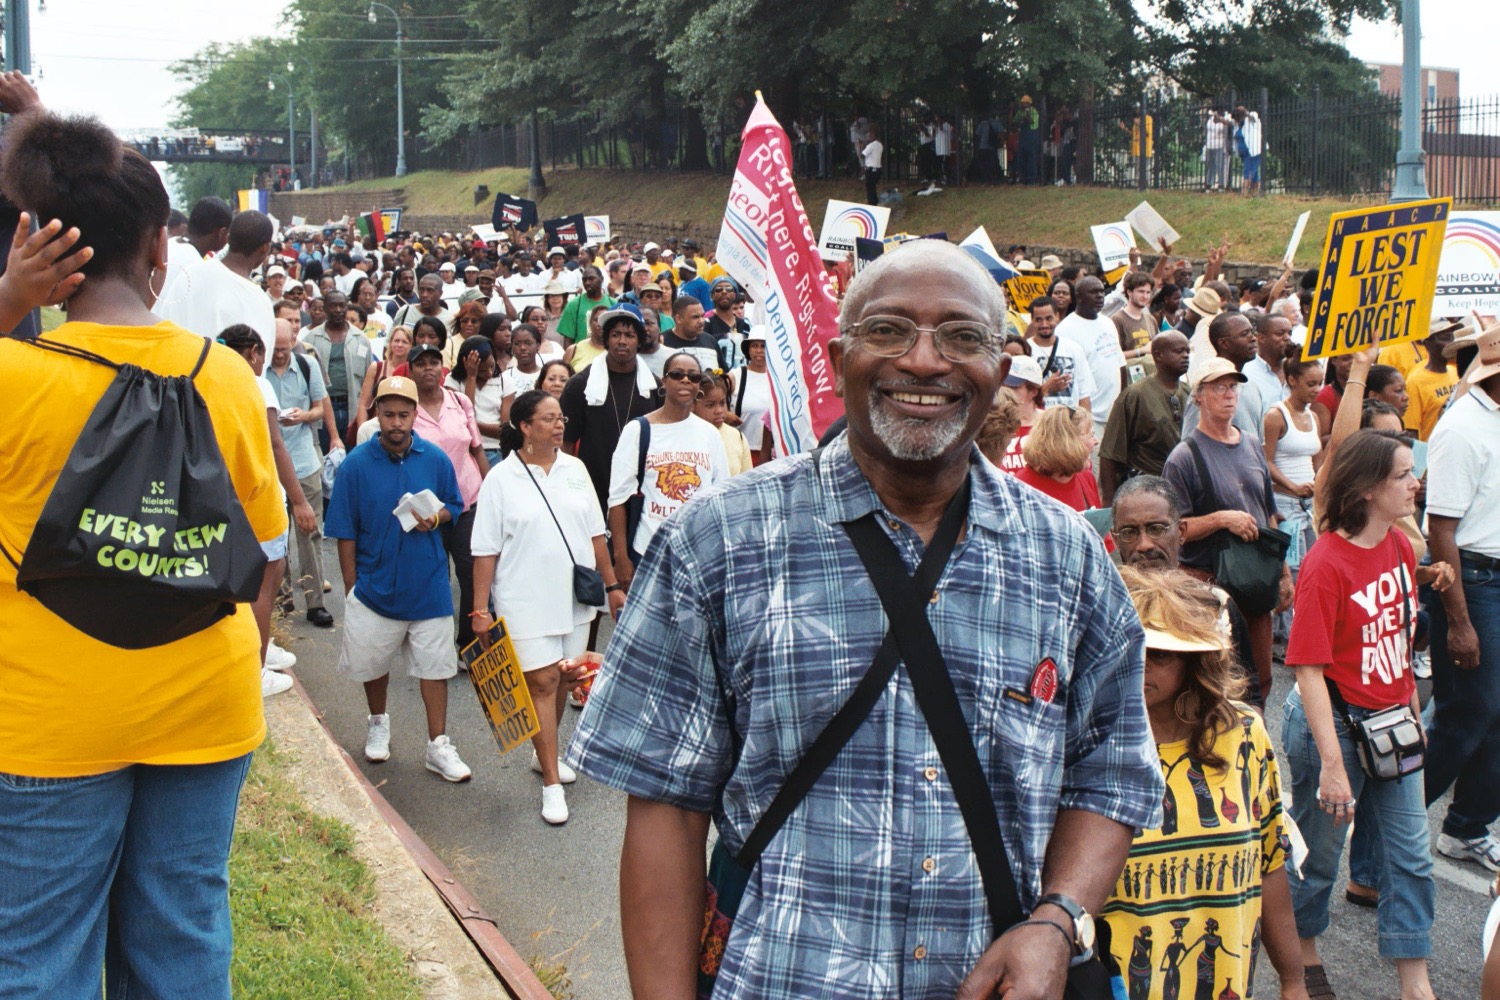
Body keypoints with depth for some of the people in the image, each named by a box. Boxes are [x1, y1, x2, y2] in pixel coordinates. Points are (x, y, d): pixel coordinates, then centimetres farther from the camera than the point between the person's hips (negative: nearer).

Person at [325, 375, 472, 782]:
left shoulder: (435, 459, -5)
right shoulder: (356, 464, -9)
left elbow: (454, 506, 9)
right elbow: (346, 534, -5)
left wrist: (436, 518, -14)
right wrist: (351, 588, -5)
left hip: (428, 584, 0)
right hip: (375, 585, 0)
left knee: (433, 665, 5)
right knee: (373, 662, 17)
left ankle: (438, 746, 14)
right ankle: (378, 723, 42)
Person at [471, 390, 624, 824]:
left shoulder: (575, 469, 5)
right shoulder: (501, 479, -7)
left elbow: (595, 533, 12)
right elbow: (485, 551, -7)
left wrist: (612, 585, 11)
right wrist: (480, 610, -9)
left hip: (574, 596, 4)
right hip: (527, 600, -4)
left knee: (563, 678, 13)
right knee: (542, 682, -4)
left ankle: (545, 753, 34)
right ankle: (551, 783, 2)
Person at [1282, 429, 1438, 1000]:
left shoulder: (1399, 546, 3)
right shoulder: (1325, 564, -20)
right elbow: (1309, 668, -21)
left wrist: (1414, 712, 16)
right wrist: (1331, 761, -23)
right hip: (1336, 723, -7)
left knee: (1412, 855, 9)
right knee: (1318, 852, 10)